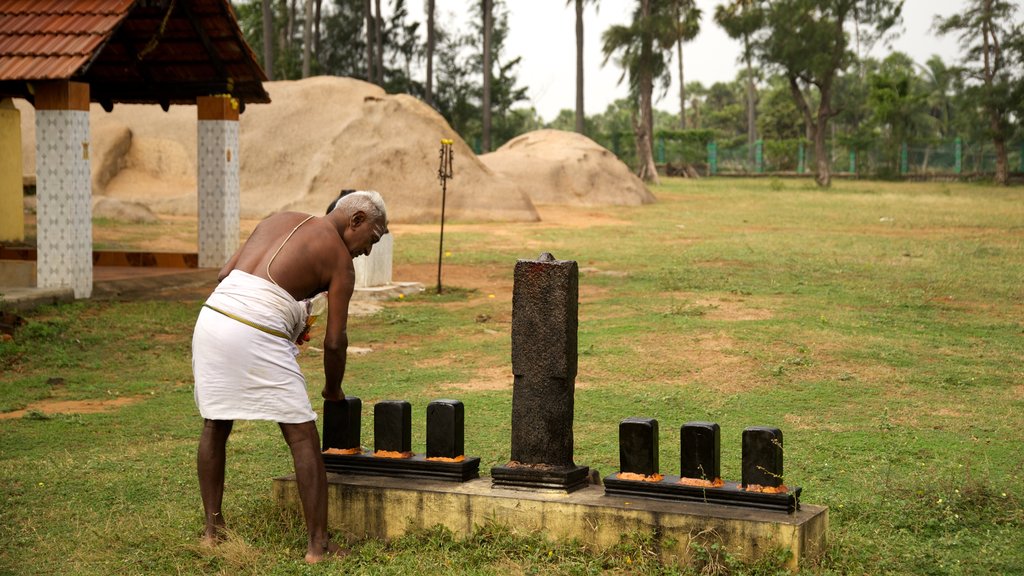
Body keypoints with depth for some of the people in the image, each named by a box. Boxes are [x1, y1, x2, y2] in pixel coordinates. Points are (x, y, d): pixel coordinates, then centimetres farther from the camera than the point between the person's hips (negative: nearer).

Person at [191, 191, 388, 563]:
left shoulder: (278, 220, 21)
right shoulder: (339, 258, 4)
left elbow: (224, 274, 18)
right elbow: (334, 341, 2)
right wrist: (333, 390, 20)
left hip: (212, 319, 7)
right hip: (258, 337, -7)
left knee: (216, 424, 23)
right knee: (304, 437, 2)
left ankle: (212, 528, 29)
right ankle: (318, 544, 3)